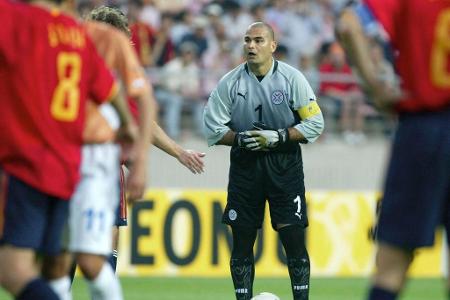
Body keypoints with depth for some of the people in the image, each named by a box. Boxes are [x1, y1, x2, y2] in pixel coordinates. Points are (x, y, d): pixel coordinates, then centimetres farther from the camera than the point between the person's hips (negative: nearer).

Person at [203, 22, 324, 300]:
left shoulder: (292, 78, -6)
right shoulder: (230, 82, -2)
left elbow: (315, 124, -4)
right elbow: (213, 128, 2)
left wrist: (278, 136, -15)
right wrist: (240, 138, -14)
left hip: (284, 164, -2)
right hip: (244, 165, 2)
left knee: (293, 237, -5)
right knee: (242, 240, 3)